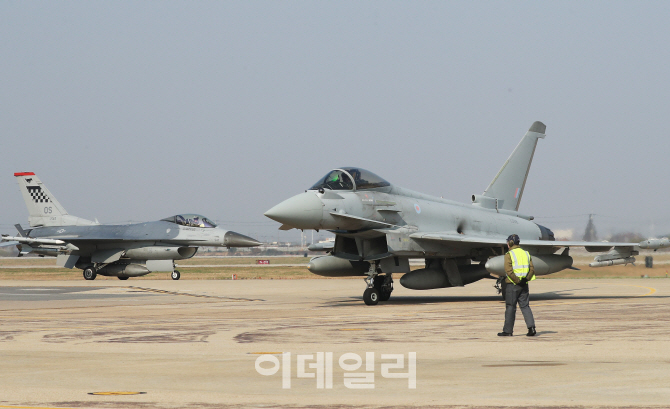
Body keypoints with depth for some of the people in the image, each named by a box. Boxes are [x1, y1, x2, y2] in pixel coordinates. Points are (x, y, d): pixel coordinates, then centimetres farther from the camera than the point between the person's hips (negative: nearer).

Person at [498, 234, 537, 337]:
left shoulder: (509, 255, -9)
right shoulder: (526, 254, 9)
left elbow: (509, 271, -19)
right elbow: (532, 269, 5)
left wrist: (517, 281, -15)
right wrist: (525, 279, -3)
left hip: (512, 284, -5)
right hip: (524, 285, 5)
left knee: (510, 307, 2)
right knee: (525, 306, 9)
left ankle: (508, 330, 8)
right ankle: (531, 327, -5)